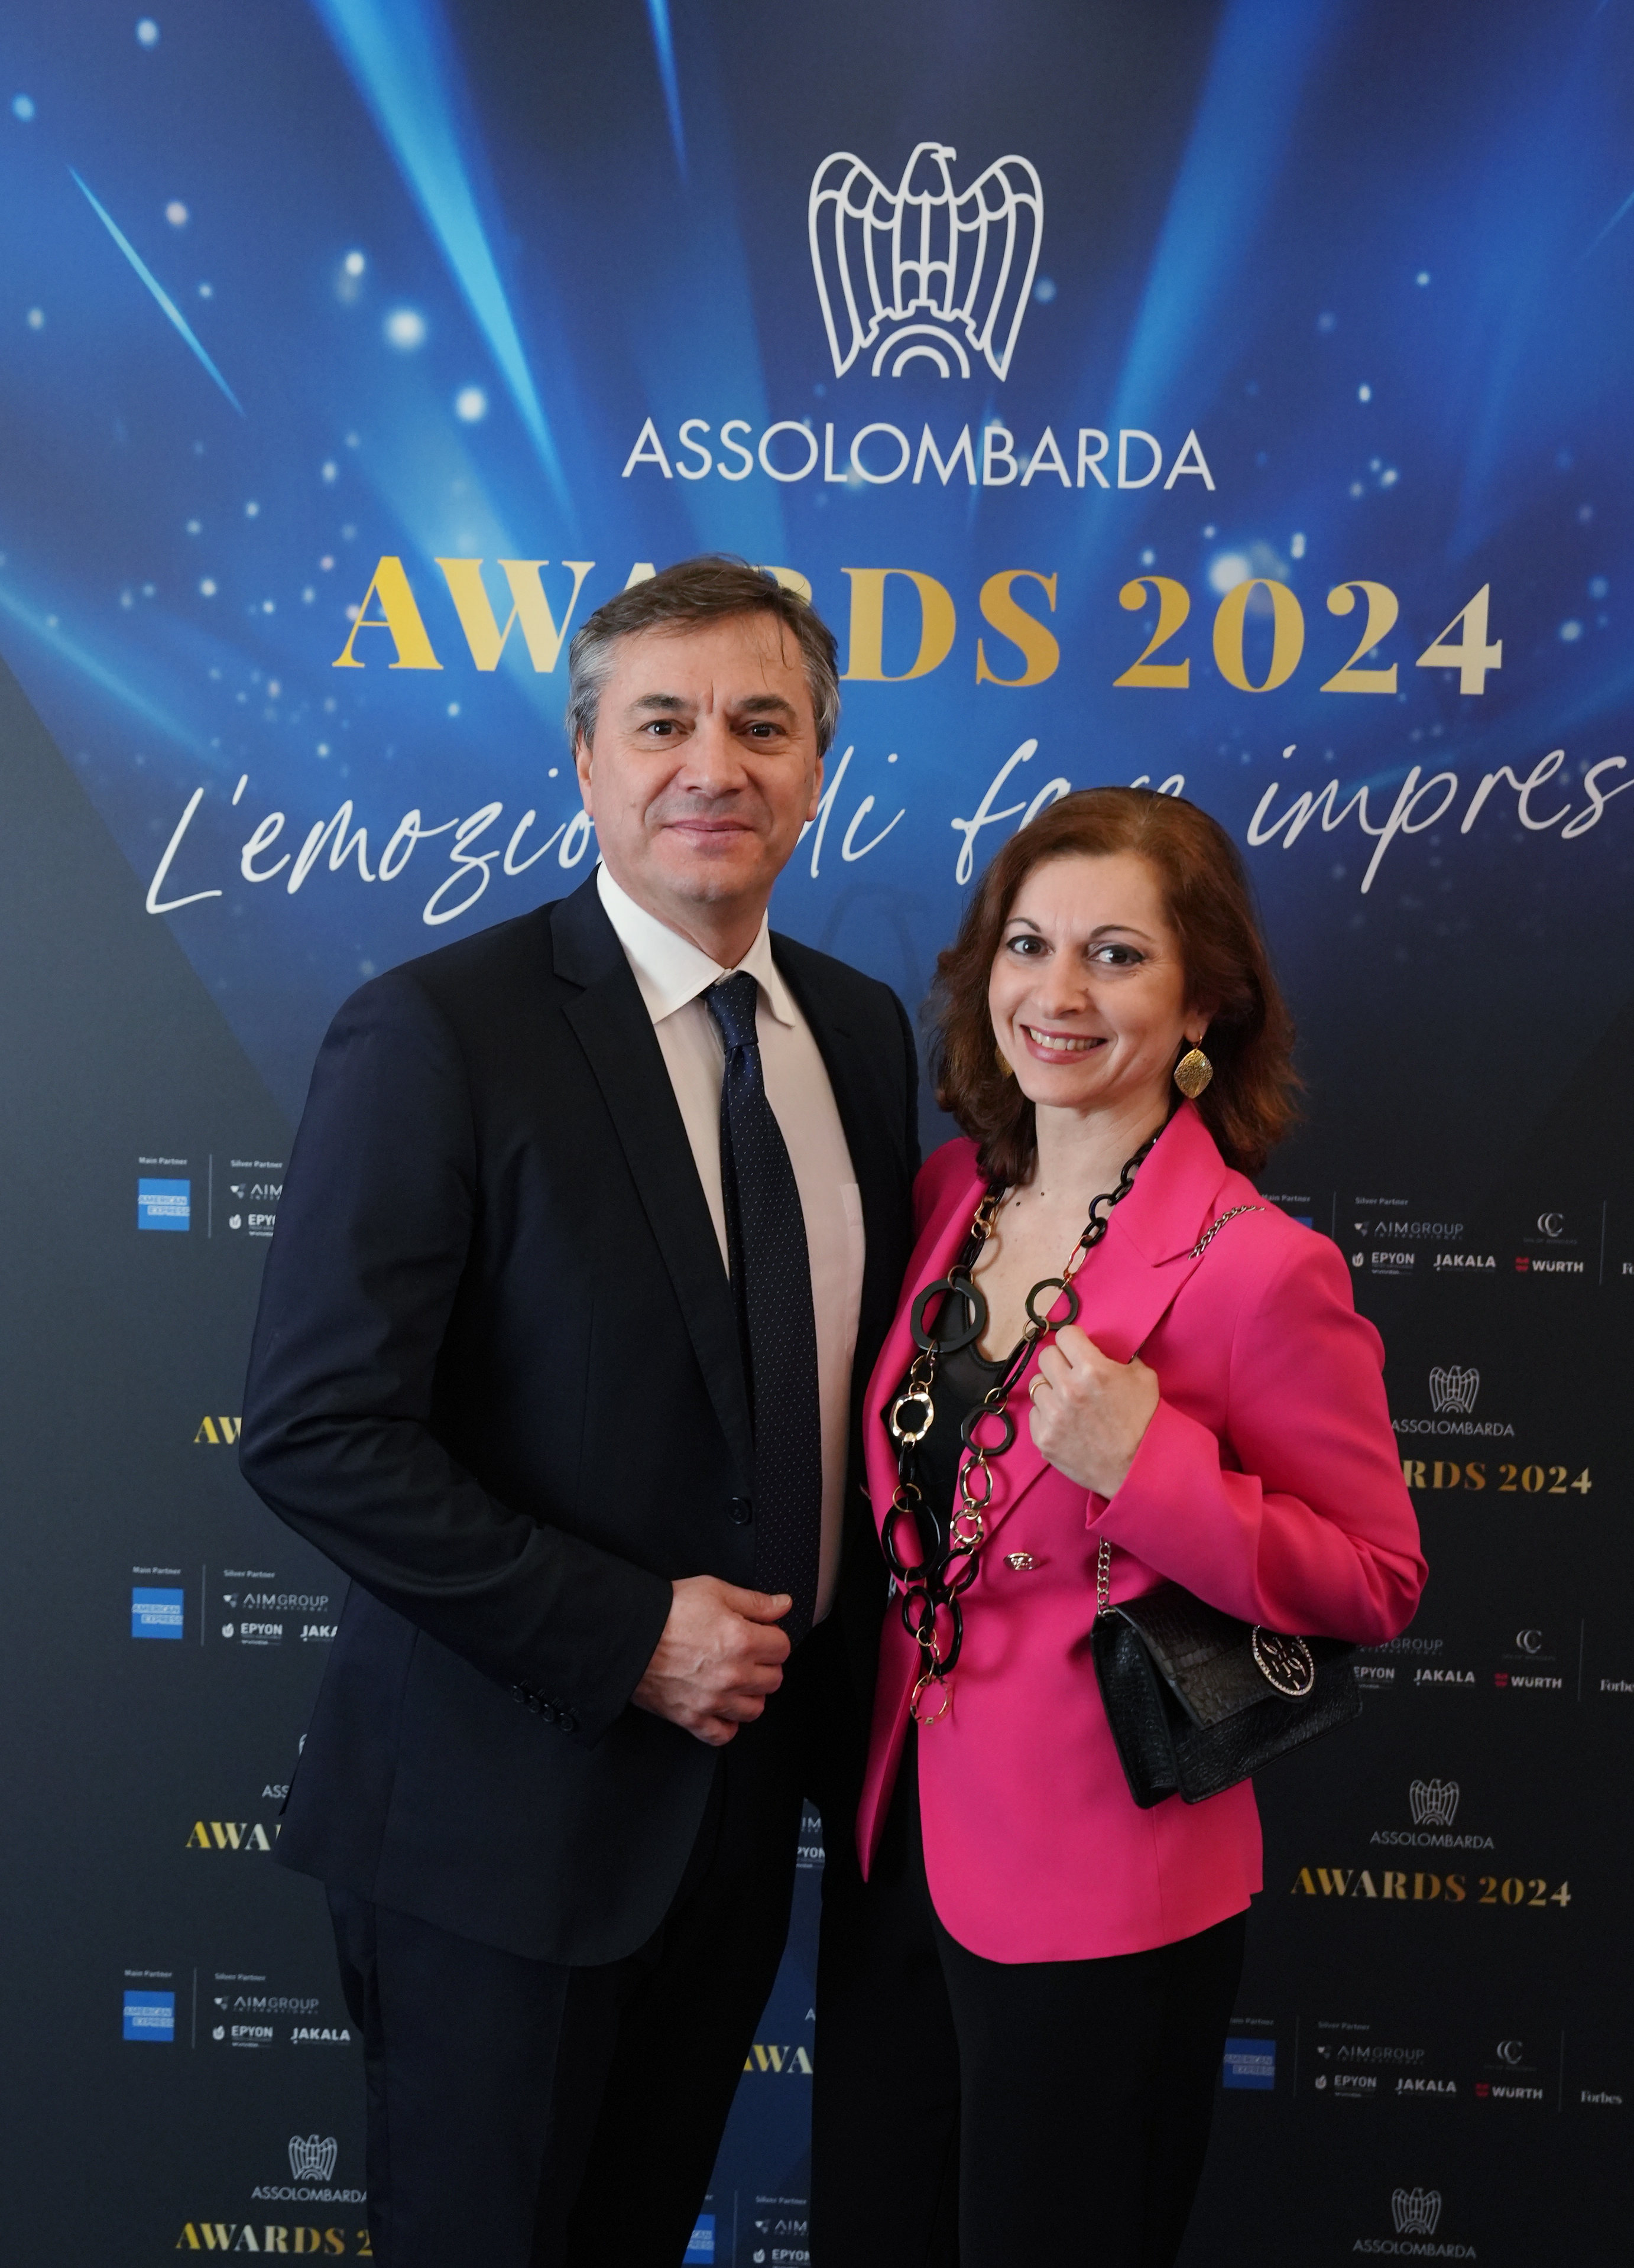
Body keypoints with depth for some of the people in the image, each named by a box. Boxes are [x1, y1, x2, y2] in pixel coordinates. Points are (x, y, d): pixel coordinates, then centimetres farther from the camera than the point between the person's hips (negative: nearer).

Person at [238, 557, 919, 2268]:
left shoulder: (861, 1033, 3)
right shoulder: (435, 1035, -17)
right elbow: (316, 1433, -20)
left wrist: (837, 1677, 5)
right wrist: (624, 1637, -20)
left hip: (746, 1779, 6)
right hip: (508, 1801, -5)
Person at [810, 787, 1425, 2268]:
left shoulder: (1260, 1269, -19)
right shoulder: (950, 1194, 0)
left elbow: (1376, 1585, -13)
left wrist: (1149, 1465, -26)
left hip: (1100, 1897, -6)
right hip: (904, 1838, 6)